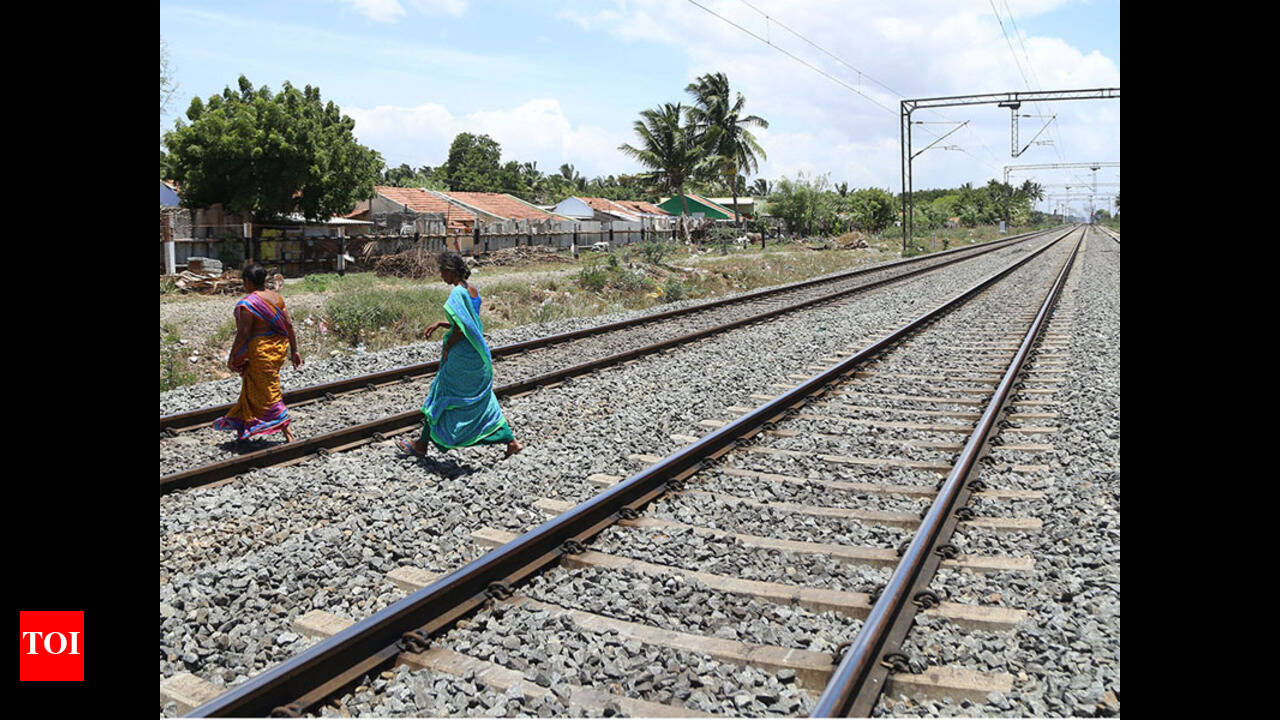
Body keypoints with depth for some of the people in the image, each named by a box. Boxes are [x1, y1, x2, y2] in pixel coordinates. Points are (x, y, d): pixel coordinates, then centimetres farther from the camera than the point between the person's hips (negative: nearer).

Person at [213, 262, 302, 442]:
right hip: (280, 346, 8)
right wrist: (294, 351, 11)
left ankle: (288, 435, -3)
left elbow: (243, 334, -17)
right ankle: (244, 428, 35)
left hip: (261, 350, -8)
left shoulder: (247, 303, -16)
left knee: (269, 393, -1)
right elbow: (289, 325, 5)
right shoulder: (276, 297, 4)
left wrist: (231, 357, -7)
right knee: (252, 388, 22)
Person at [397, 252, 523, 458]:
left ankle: (422, 445, 20)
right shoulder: (472, 290, 10)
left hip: (461, 355, -8)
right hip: (477, 354, 8)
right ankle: (511, 441, 12)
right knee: (482, 400, 14)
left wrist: (447, 348, -10)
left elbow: (461, 328, -23)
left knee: (440, 397, 6)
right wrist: (440, 325, 16)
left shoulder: (457, 293, -18)